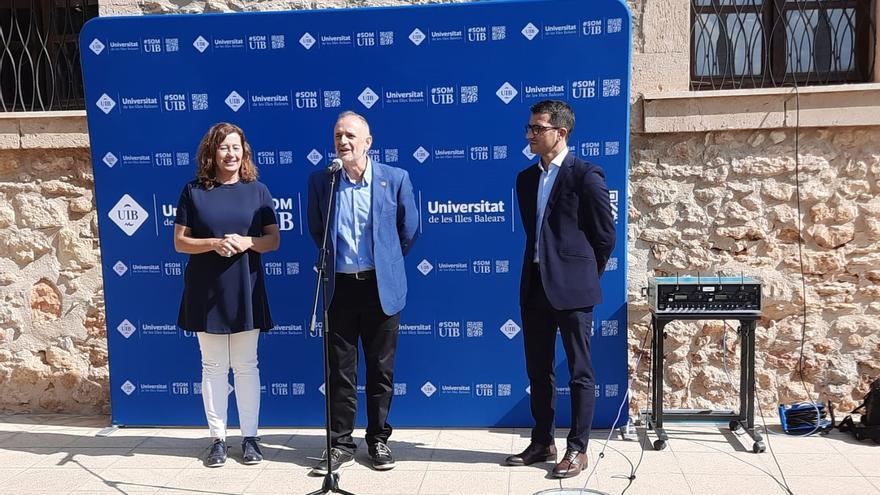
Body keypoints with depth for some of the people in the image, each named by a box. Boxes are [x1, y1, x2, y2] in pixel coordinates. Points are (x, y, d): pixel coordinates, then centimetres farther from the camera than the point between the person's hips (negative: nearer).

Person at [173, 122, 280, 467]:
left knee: (246, 365, 7)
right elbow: (180, 242, 0)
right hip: (206, 290, 0)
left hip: (245, 290, 1)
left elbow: (274, 239, 3)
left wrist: (248, 241, -17)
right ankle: (218, 439, 18)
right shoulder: (193, 191, 1)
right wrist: (214, 243, -17)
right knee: (213, 367, 7)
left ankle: (250, 437, 17)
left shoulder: (257, 190, 4)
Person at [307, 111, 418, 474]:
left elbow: (409, 231, 8)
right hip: (339, 287, 1)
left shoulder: (396, 178, -3)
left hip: (381, 287, -1)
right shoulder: (319, 180, 1)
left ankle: (378, 440, 24)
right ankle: (340, 444, 20)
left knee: (381, 369, 9)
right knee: (340, 371, 7)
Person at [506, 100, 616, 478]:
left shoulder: (586, 175, -7)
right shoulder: (526, 178, 12)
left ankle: (577, 448, 14)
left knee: (580, 372, 4)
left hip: (571, 288, -7)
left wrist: (583, 276, 3)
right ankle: (542, 442, 26)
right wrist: (542, 269, 15)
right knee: (538, 371, 13)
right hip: (534, 286, 7)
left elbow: (605, 236, -4)